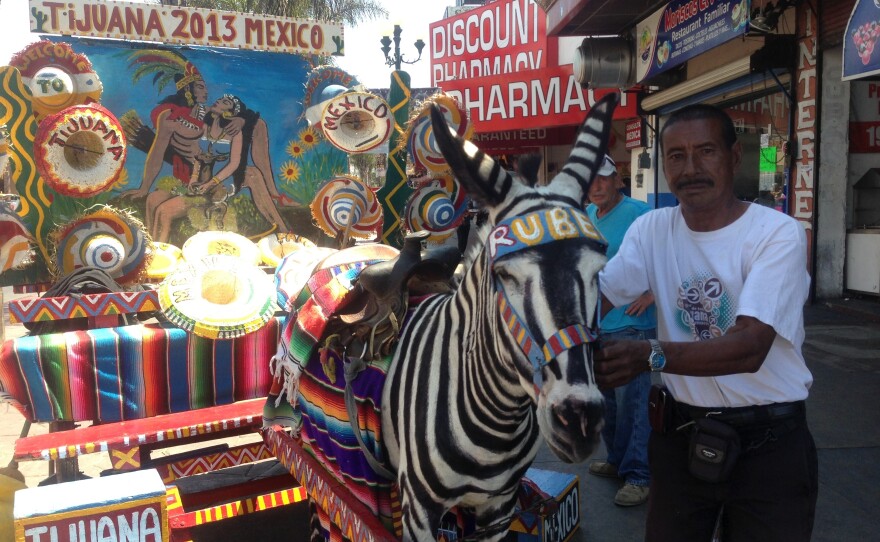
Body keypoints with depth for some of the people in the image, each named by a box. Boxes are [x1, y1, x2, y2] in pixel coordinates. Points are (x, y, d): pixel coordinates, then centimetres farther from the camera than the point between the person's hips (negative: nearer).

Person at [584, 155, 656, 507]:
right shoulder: (585, 216, 10)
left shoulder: (640, 213, -11)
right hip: (594, 323, 8)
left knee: (632, 401, -3)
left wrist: (652, 294, -20)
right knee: (606, 398, 17)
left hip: (631, 324, -7)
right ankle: (617, 460, 33)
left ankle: (637, 475, 9)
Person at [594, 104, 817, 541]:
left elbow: (750, 347, -27)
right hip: (679, 432, 3)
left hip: (768, 441, -3)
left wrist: (650, 356, -41)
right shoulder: (651, 229, -1)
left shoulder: (777, 233, -15)